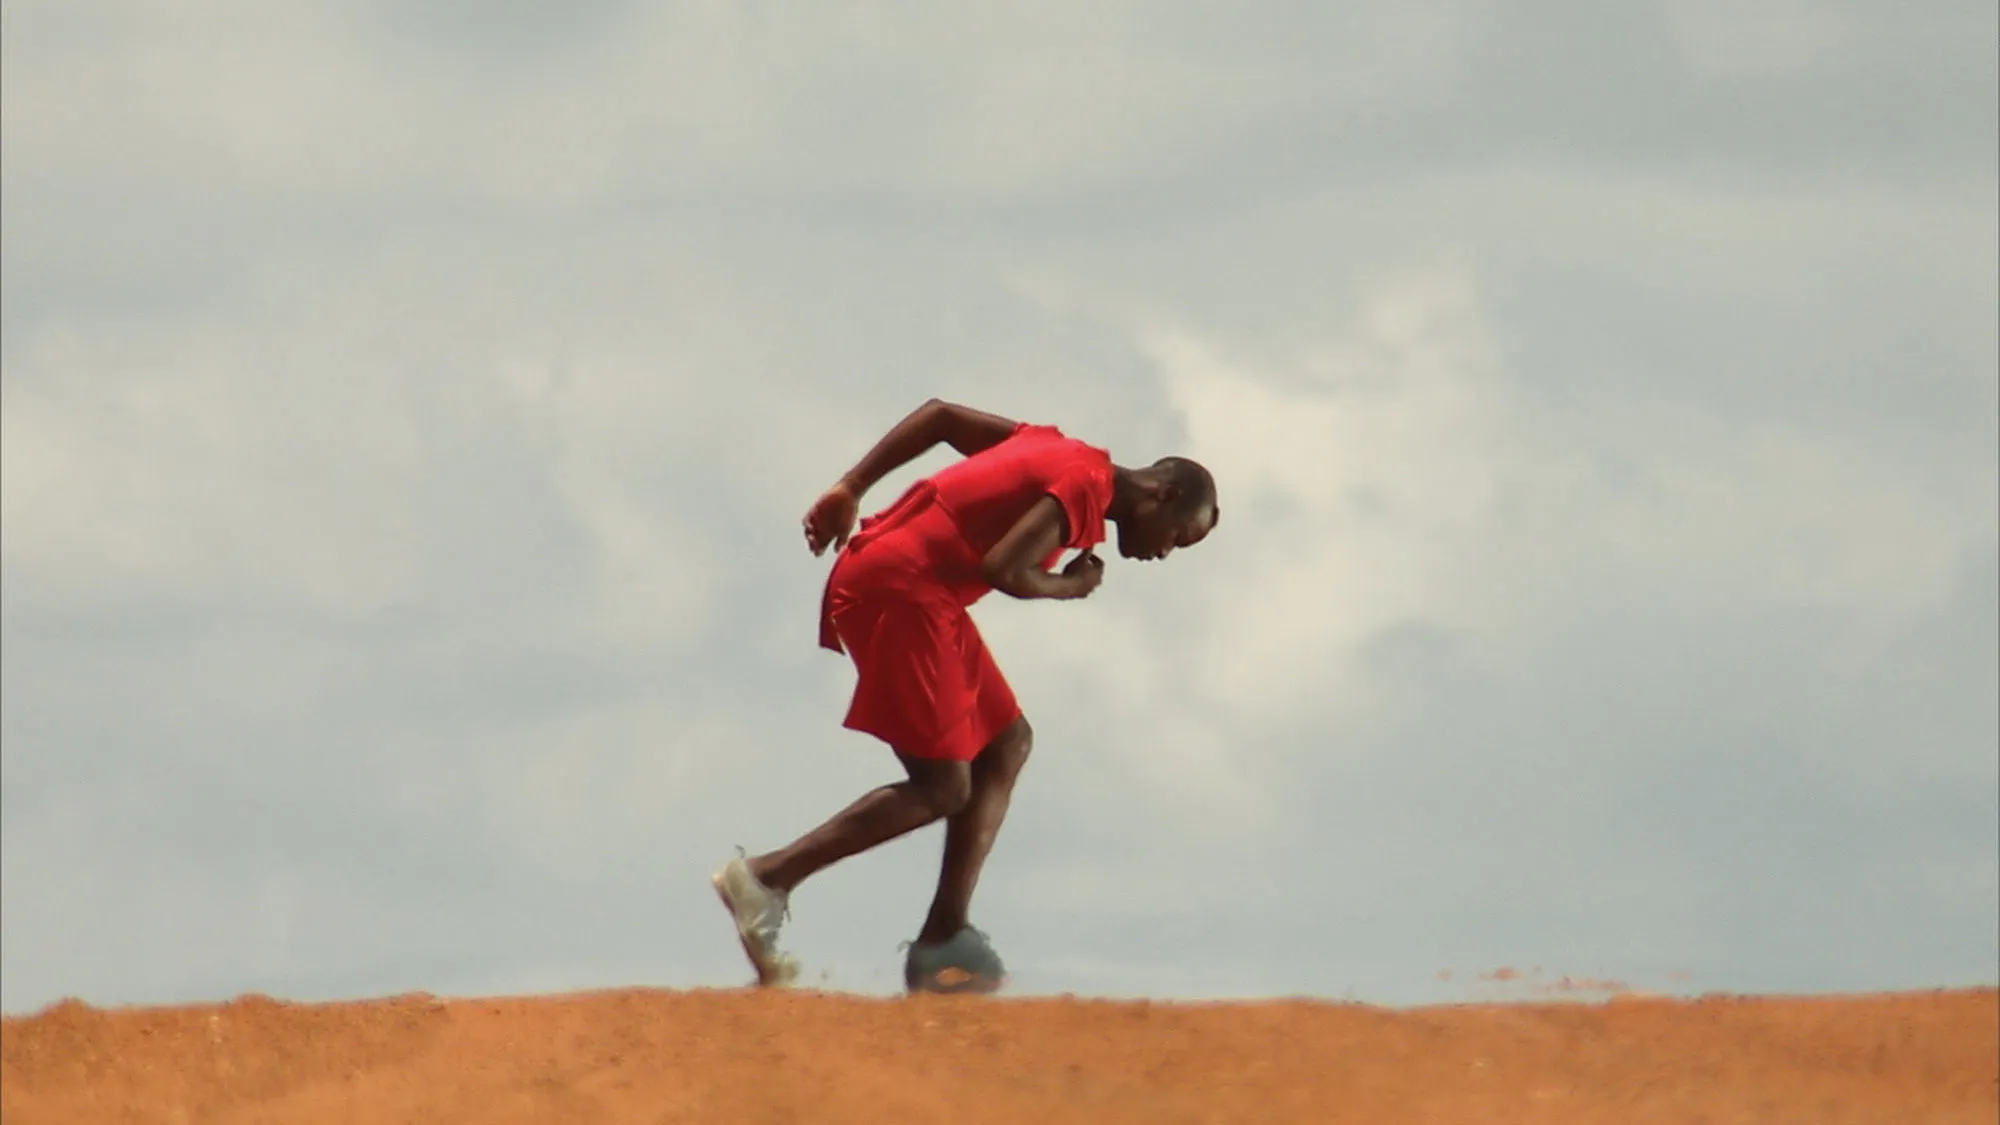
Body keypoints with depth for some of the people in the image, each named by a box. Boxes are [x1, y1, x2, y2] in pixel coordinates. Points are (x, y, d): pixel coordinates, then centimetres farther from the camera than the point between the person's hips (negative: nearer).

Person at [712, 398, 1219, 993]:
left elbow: (940, 415, 20)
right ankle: (769, 877, -7)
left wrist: (852, 489, 17)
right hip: (899, 591, -11)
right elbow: (1003, 570, -22)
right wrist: (1070, 587, -2)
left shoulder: (1057, 452, 18)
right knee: (943, 788, -7)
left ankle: (944, 939, 7)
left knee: (1007, 744, 11)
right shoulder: (1089, 486, -11)